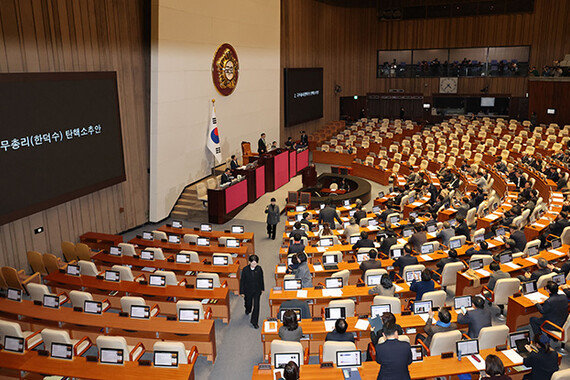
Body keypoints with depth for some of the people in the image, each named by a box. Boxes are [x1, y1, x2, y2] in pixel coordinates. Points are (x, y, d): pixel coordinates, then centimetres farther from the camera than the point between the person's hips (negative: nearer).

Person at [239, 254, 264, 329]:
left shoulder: (259, 269, -12)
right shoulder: (245, 269, -17)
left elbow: (261, 279, 1)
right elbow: (242, 281, -8)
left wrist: (262, 289, 10)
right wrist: (242, 292, -5)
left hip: (257, 290, 0)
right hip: (248, 290, 0)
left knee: (256, 306, -2)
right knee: (248, 303, 22)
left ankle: (254, 321, 13)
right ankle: (248, 310, 58)